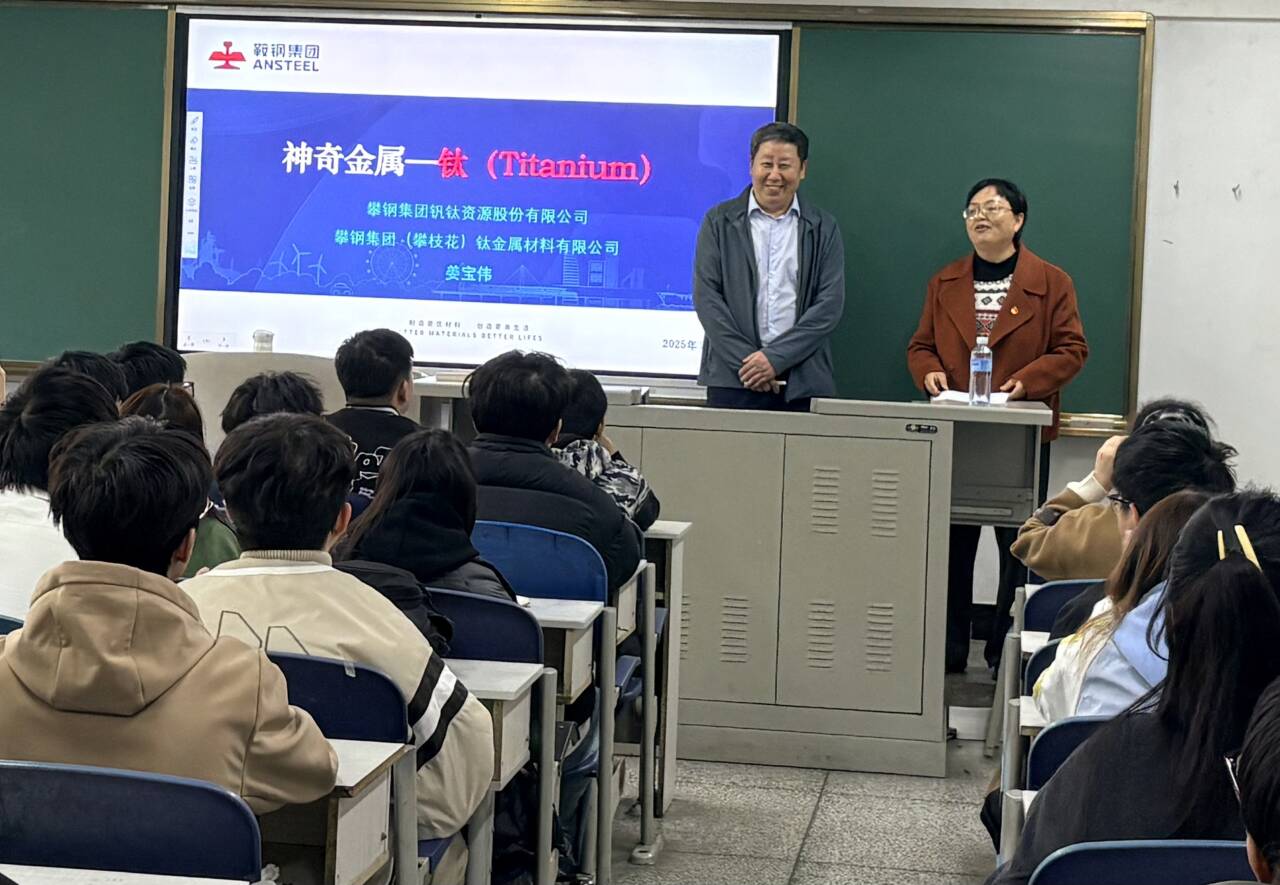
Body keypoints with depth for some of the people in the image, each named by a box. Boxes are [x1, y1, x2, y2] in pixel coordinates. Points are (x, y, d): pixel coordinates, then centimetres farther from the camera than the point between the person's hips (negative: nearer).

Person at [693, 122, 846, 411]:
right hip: (732, 381, 0)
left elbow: (830, 304, 1)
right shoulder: (719, 221, 8)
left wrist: (776, 357, -10)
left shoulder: (823, 228, 9)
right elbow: (706, 296, 0)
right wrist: (747, 361, -10)